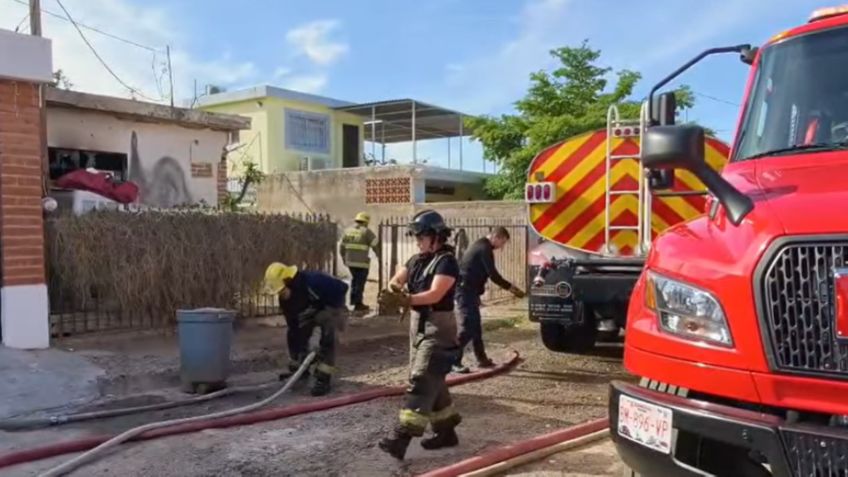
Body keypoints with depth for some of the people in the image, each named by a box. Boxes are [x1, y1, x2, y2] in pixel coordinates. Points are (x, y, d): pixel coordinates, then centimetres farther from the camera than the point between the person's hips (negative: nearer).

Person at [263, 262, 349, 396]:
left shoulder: (312, 281, -39)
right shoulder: (285, 299, -15)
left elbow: (342, 288, -33)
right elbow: (292, 327, -9)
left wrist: (329, 309, -27)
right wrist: (298, 351, -11)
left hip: (330, 307, -7)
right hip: (311, 313, 7)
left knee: (327, 337, -27)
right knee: (293, 334, 1)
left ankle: (323, 379, -20)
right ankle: (298, 368, 22)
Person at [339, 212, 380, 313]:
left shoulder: (348, 230, 11)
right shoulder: (366, 231, -6)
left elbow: (342, 246, 15)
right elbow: (376, 244, -8)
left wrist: (344, 258, 27)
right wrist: (379, 255, 7)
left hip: (350, 261, 6)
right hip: (362, 262, -6)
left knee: (354, 279, 23)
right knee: (360, 282, 3)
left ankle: (353, 299, 26)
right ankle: (358, 304, 7)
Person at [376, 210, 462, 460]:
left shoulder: (447, 262, -15)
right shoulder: (416, 260, 11)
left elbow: (435, 294, -27)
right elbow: (396, 279, 2)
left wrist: (405, 300, -40)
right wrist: (395, 289, -23)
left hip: (438, 328, -9)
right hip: (418, 325, 9)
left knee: (421, 381, -12)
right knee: (433, 381, 15)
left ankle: (401, 437, -15)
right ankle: (446, 430, 27)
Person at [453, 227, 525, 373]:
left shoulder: (481, 245, 18)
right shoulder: (485, 248, -15)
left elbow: (489, 273, 23)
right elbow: (493, 274, -18)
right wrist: (511, 287, -11)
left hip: (468, 290, 11)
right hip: (466, 290, -11)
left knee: (475, 326, 14)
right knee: (467, 327, -12)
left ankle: (482, 359, 22)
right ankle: (454, 361, -10)